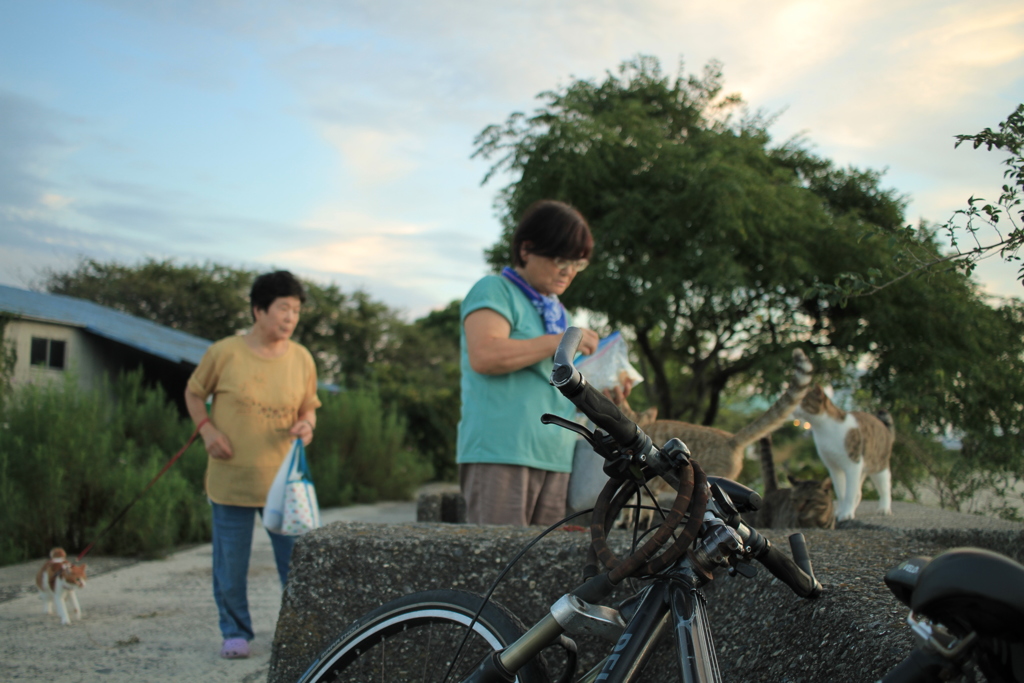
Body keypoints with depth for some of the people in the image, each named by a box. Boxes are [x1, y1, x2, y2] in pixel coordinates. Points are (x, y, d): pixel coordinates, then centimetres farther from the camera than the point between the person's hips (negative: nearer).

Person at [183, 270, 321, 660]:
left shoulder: (301, 358, 2)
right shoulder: (225, 353, -6)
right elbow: (194, 393, 7)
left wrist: (306, 425, -9)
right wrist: (207, 429, -9)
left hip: (283, 480, 2)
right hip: (231, 479, -1)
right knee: (230, 565, 7)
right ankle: (235, 633, 25)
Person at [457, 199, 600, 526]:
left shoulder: (558, 312, 24)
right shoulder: (494, 291, 0)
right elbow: (484, 355, -18)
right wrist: (561, 342, -13)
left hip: (555, 459, 8)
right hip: (500, 453, -7)